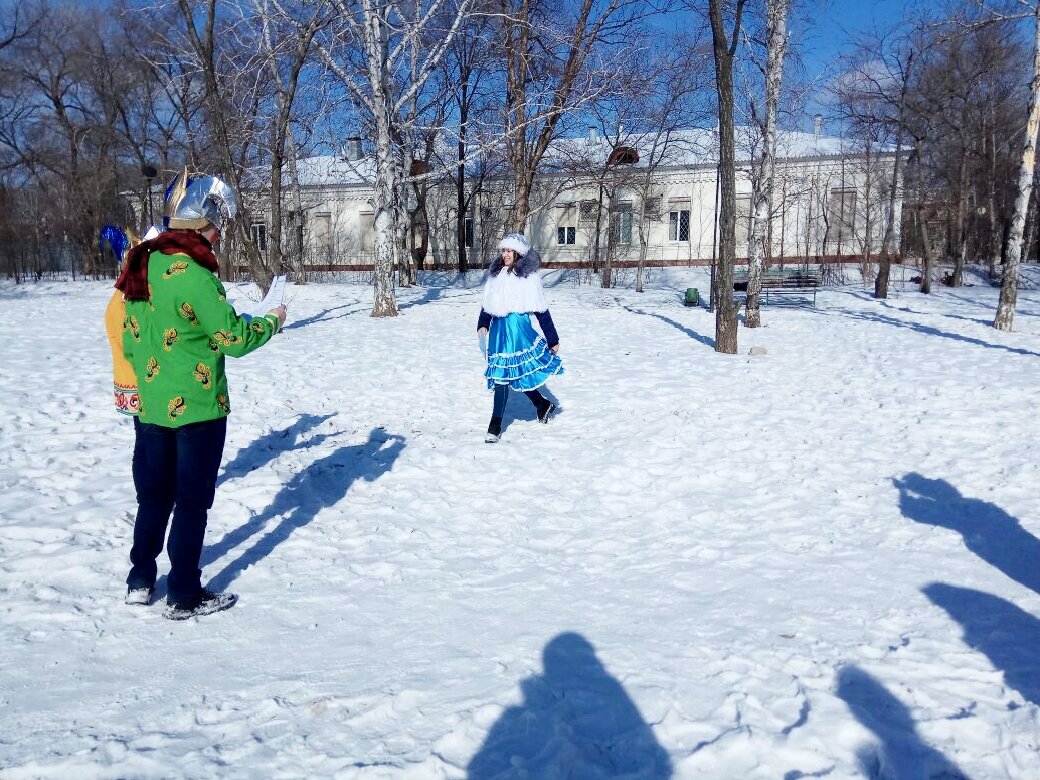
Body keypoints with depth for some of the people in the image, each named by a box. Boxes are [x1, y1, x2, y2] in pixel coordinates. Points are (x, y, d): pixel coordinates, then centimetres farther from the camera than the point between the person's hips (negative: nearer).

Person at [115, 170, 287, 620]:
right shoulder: (192, 274, -22)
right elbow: (234, 338, -19)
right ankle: (184, 596, 16)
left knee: (153, 496, 20)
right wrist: (272, 321, -1)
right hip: (197, 409, -7)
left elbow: (130, 341, 11)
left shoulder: (143, 265, 3)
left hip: (150, 406, 8)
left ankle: (140, 582, 30)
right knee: (192, 502, 5)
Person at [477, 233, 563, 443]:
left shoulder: (528, 276, -5)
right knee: (515, 373, 13)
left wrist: (553, 339, 0)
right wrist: (482, 325, 1)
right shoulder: (495, 274, 11)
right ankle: (543, 405, 35)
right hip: (497, 329, 6)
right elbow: (487, 304, 17)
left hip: (517, 328, -6)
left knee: (503, 376, -8)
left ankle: (495, 426, 1)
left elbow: (541, 310, -3)